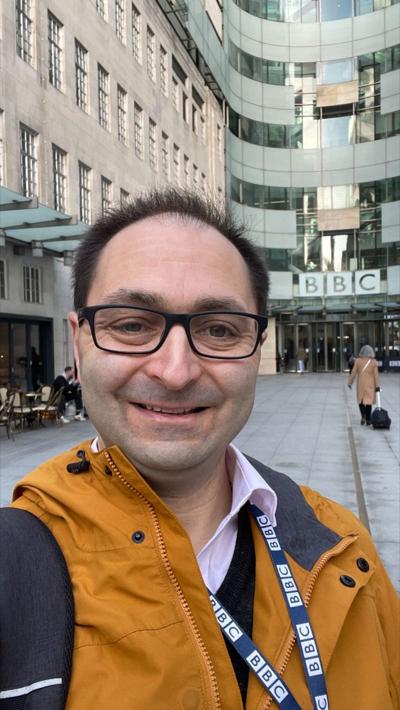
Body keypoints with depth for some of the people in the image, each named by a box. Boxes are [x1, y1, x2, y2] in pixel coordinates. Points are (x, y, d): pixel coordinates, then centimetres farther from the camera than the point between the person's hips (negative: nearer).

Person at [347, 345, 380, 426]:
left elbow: (353, 372, -4)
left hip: (361, 384, 0)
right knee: (368, 401, 4)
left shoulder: (358, 360, -5)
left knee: (360, 400, 13)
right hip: (370, 384, 0)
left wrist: (350, 382, 5)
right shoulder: (373, 361, -5)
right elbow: (376, 374, -6)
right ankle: (368, 420, 4)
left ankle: (363, 416, -6)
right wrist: (377, 386, -3)